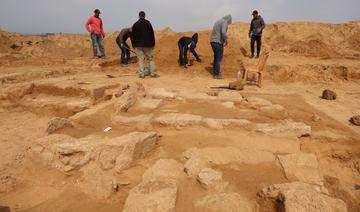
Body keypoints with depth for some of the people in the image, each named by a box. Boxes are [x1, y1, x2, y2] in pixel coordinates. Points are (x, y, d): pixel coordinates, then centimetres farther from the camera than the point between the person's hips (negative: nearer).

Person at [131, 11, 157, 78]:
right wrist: (153, 44, 7)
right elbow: (152, 34, 0)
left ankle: (141, 73, 0)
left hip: (139, 45, 1)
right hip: (148, 45, -1)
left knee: (140, 59, 3)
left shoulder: (135, 24, 4)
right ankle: (153, 73, 2)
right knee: (151, 59, 5)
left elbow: (133, 35, 6)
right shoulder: (148, 24, -1)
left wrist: (133, 44, 13)